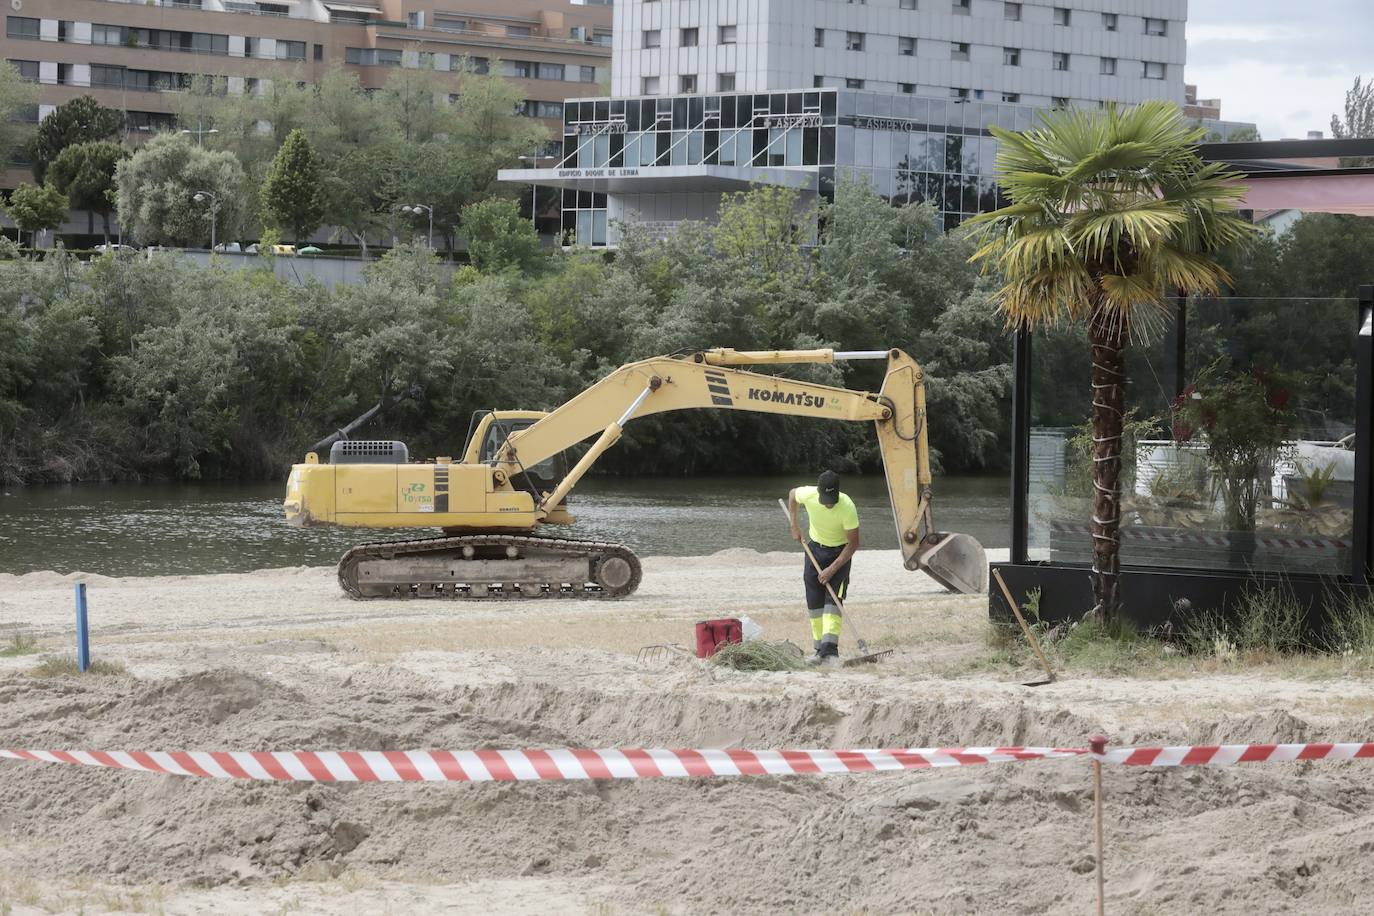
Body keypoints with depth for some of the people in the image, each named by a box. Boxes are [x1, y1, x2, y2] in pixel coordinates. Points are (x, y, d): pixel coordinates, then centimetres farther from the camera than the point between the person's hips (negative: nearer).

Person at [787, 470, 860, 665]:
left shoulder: (847, 507, -31)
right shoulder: (808, 495, -23)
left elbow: (853, 544, -22)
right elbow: (792, 493, 4)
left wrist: (832, 569, -24)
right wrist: (794, 527, 3)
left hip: (840, 552, -4)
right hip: (815, 548, 4)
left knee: (833, 598, -18)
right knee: (814, 602, 1)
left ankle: (830, 648, -25)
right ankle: (820, 649, 7)